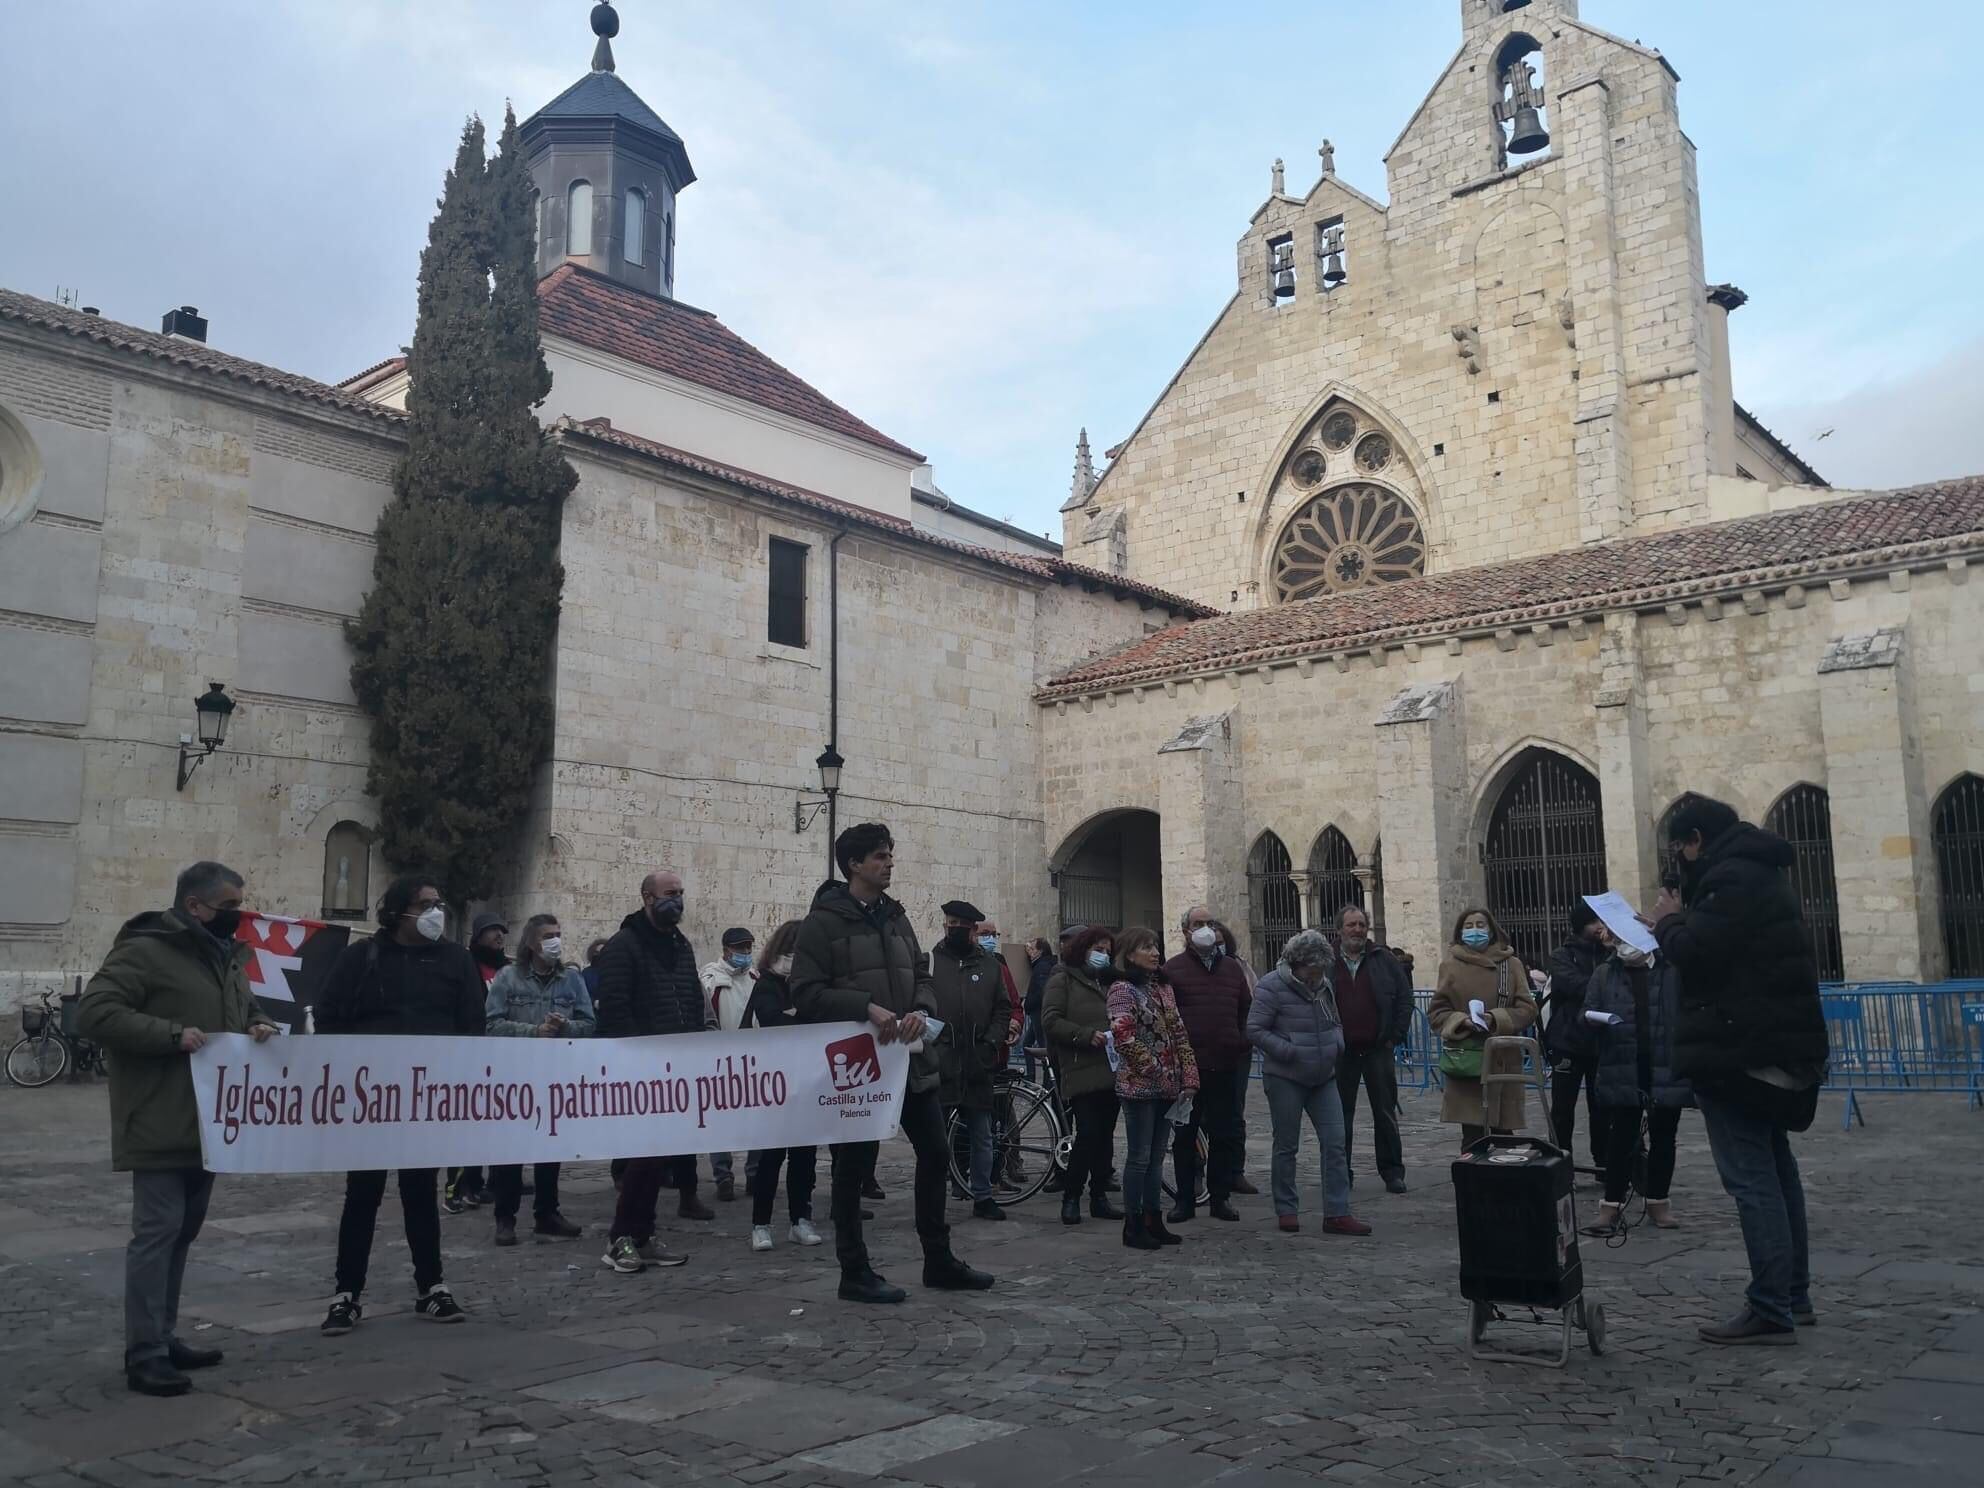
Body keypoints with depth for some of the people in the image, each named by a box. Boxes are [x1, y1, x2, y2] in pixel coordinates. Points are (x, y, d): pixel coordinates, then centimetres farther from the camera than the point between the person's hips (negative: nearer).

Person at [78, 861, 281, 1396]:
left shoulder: (227, 955, 17)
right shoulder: (143, 951, -11)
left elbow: (245, 1010, 28)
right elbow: (94, 1012, -18)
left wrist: (260, 1026, 3)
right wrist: (173, 1034, -25)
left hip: (206, 1125, 9)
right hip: (161, 1127, -9)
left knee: (183, 1231, 15)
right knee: (158, 1231, -8)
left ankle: (163, 1337, 25)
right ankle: (143, 1353, -2)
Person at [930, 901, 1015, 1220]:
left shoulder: (990, 964, 8)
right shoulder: (930, 962, -1)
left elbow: (1003, 1009, 10)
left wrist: (991, 1041, -3)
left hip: (977, 1065, 3)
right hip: (939, 1065, -3)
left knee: (982, 1137, 12)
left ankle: (983, 1197, 22)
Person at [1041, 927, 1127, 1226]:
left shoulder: (1108, 983, 22)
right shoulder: (1062, 980, 2)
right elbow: (1050, 1021, -9)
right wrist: (1087, 1036, -17)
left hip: (1111, 1073, 7)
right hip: (1082, 1073, -7)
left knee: (1105, 1137, 9)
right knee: (1088, 1135, -12)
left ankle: (1099, 1196, 17)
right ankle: (1070, 1198, 0)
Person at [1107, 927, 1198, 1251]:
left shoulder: (1163, 987, 13)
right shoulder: (1123, 989, -9)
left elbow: (1179, 1034, 12)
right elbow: (1124, 1038, -18)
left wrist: (1189, 1077, 4)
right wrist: (1157, 1071, -14)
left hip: (1167, 1087, 7)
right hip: (1139, 1086, -7)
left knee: (1156, 1157, 12)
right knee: (1139, 1157, -1)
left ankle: (1154, 1221, 20)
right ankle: (1133, 1227, 8)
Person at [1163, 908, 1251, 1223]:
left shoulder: (1232, 967, 12)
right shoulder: (1173, 968, -1)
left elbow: (1246, 1009, 17)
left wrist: (1244, 1049, 11)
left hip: (1225, 1067, 4)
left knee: (1225, 1134, 7)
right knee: (1185, 1135, 5)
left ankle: (1220, 1197, 18)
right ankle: (1185, 1199, 14)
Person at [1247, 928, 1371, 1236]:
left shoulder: (1324, 985, 8)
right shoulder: (1271, 987, -13)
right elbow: (1255, 1030, -16)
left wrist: (1337, 1042, 1)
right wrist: (1292, 1052, -21)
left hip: (1323, 1077, 6)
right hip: (1285, 1079, -6)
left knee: (1336, 1144, 0)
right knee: (1286, 1147, 5)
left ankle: (1337, 1214, 5)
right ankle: (1286, 1211, 17)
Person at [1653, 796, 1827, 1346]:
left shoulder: (1730, 877, -16)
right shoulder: (1759, 872, 18)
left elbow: (1697, 953, -24)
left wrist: (1669, 922, -5)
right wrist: (1684, 921, 9)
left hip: (1739, 1051, -11)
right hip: (1773, 1044, 11)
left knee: (1750, 1178, -9)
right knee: (1774, 1169, 16)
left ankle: (1771, 1310, -7)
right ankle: (1793, 1295, 24)